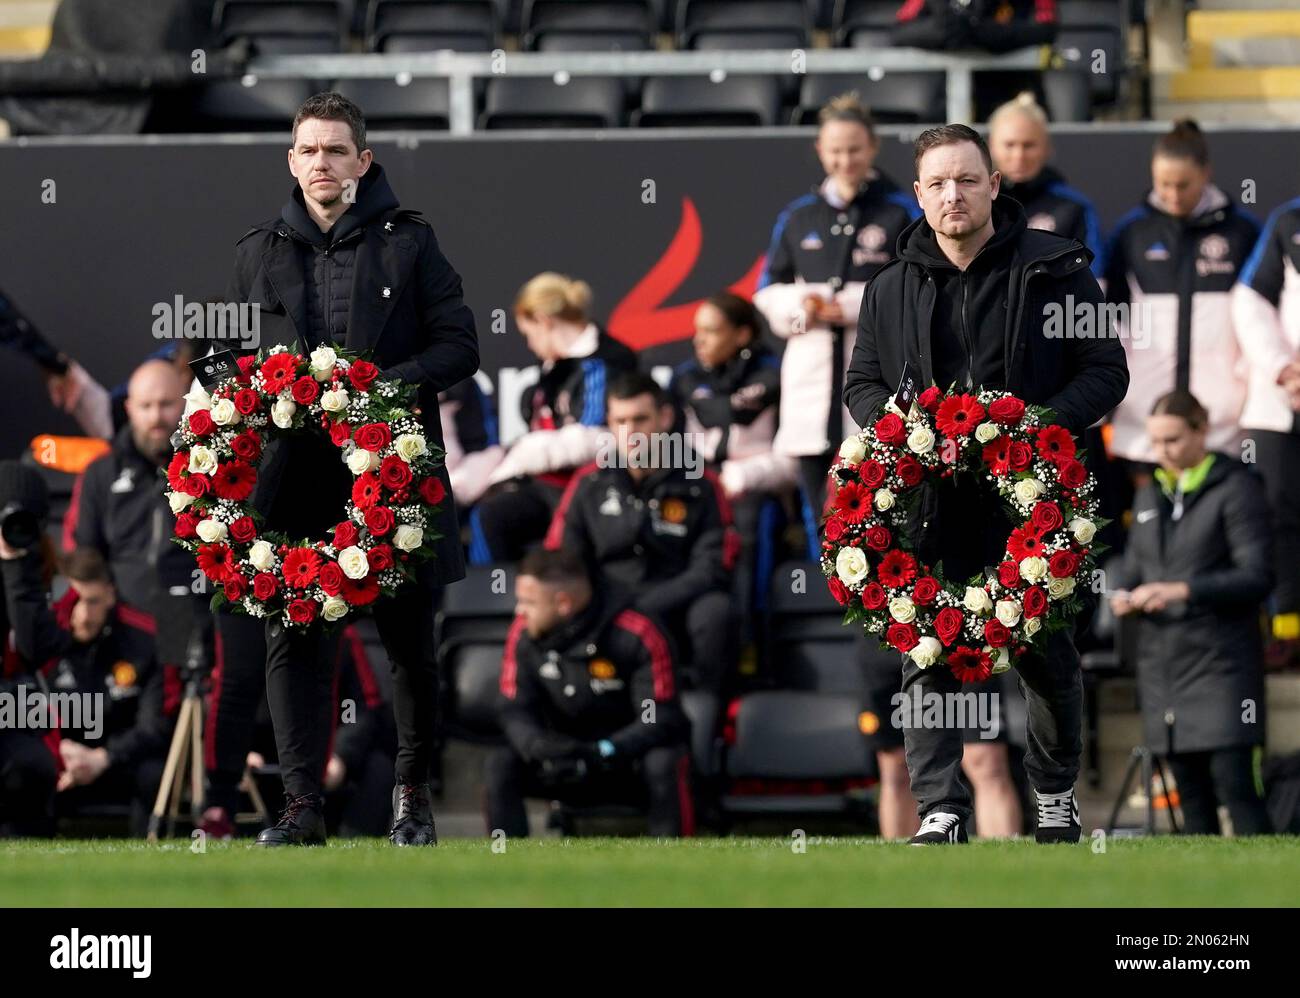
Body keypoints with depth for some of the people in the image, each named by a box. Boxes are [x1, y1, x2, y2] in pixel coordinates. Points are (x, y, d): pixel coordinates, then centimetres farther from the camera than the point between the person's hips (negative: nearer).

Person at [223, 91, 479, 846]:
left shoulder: (409, 242, 4)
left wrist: (385, 383, -15)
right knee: (292, 636, -5)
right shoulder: (262, 252, 12)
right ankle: (303, 804, -4)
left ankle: (414, 792, 20)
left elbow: (459, 347, 1)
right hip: (296, 472, 2)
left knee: (409, 637, 4)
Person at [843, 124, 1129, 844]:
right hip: (930, 504, 2)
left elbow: (1106, 372, 0)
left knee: (1047, 654, 7)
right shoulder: (890, 290, 10)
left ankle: (1057, 795, 25)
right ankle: (940, 811, -4)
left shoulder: (1056, 270, 0)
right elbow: (861, 383, 19)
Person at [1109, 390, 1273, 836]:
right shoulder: (1151, 495, 16)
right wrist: (1121, 594, -1)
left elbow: (1256, 576, -12)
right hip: (1163, 661, 7)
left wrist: (1181, 591, -21)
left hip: (1221, 661, -7)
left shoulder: (1236, 488, -5)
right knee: (1190, 791, 7)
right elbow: (1133, 566, 23)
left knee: (1234, 782, -14)